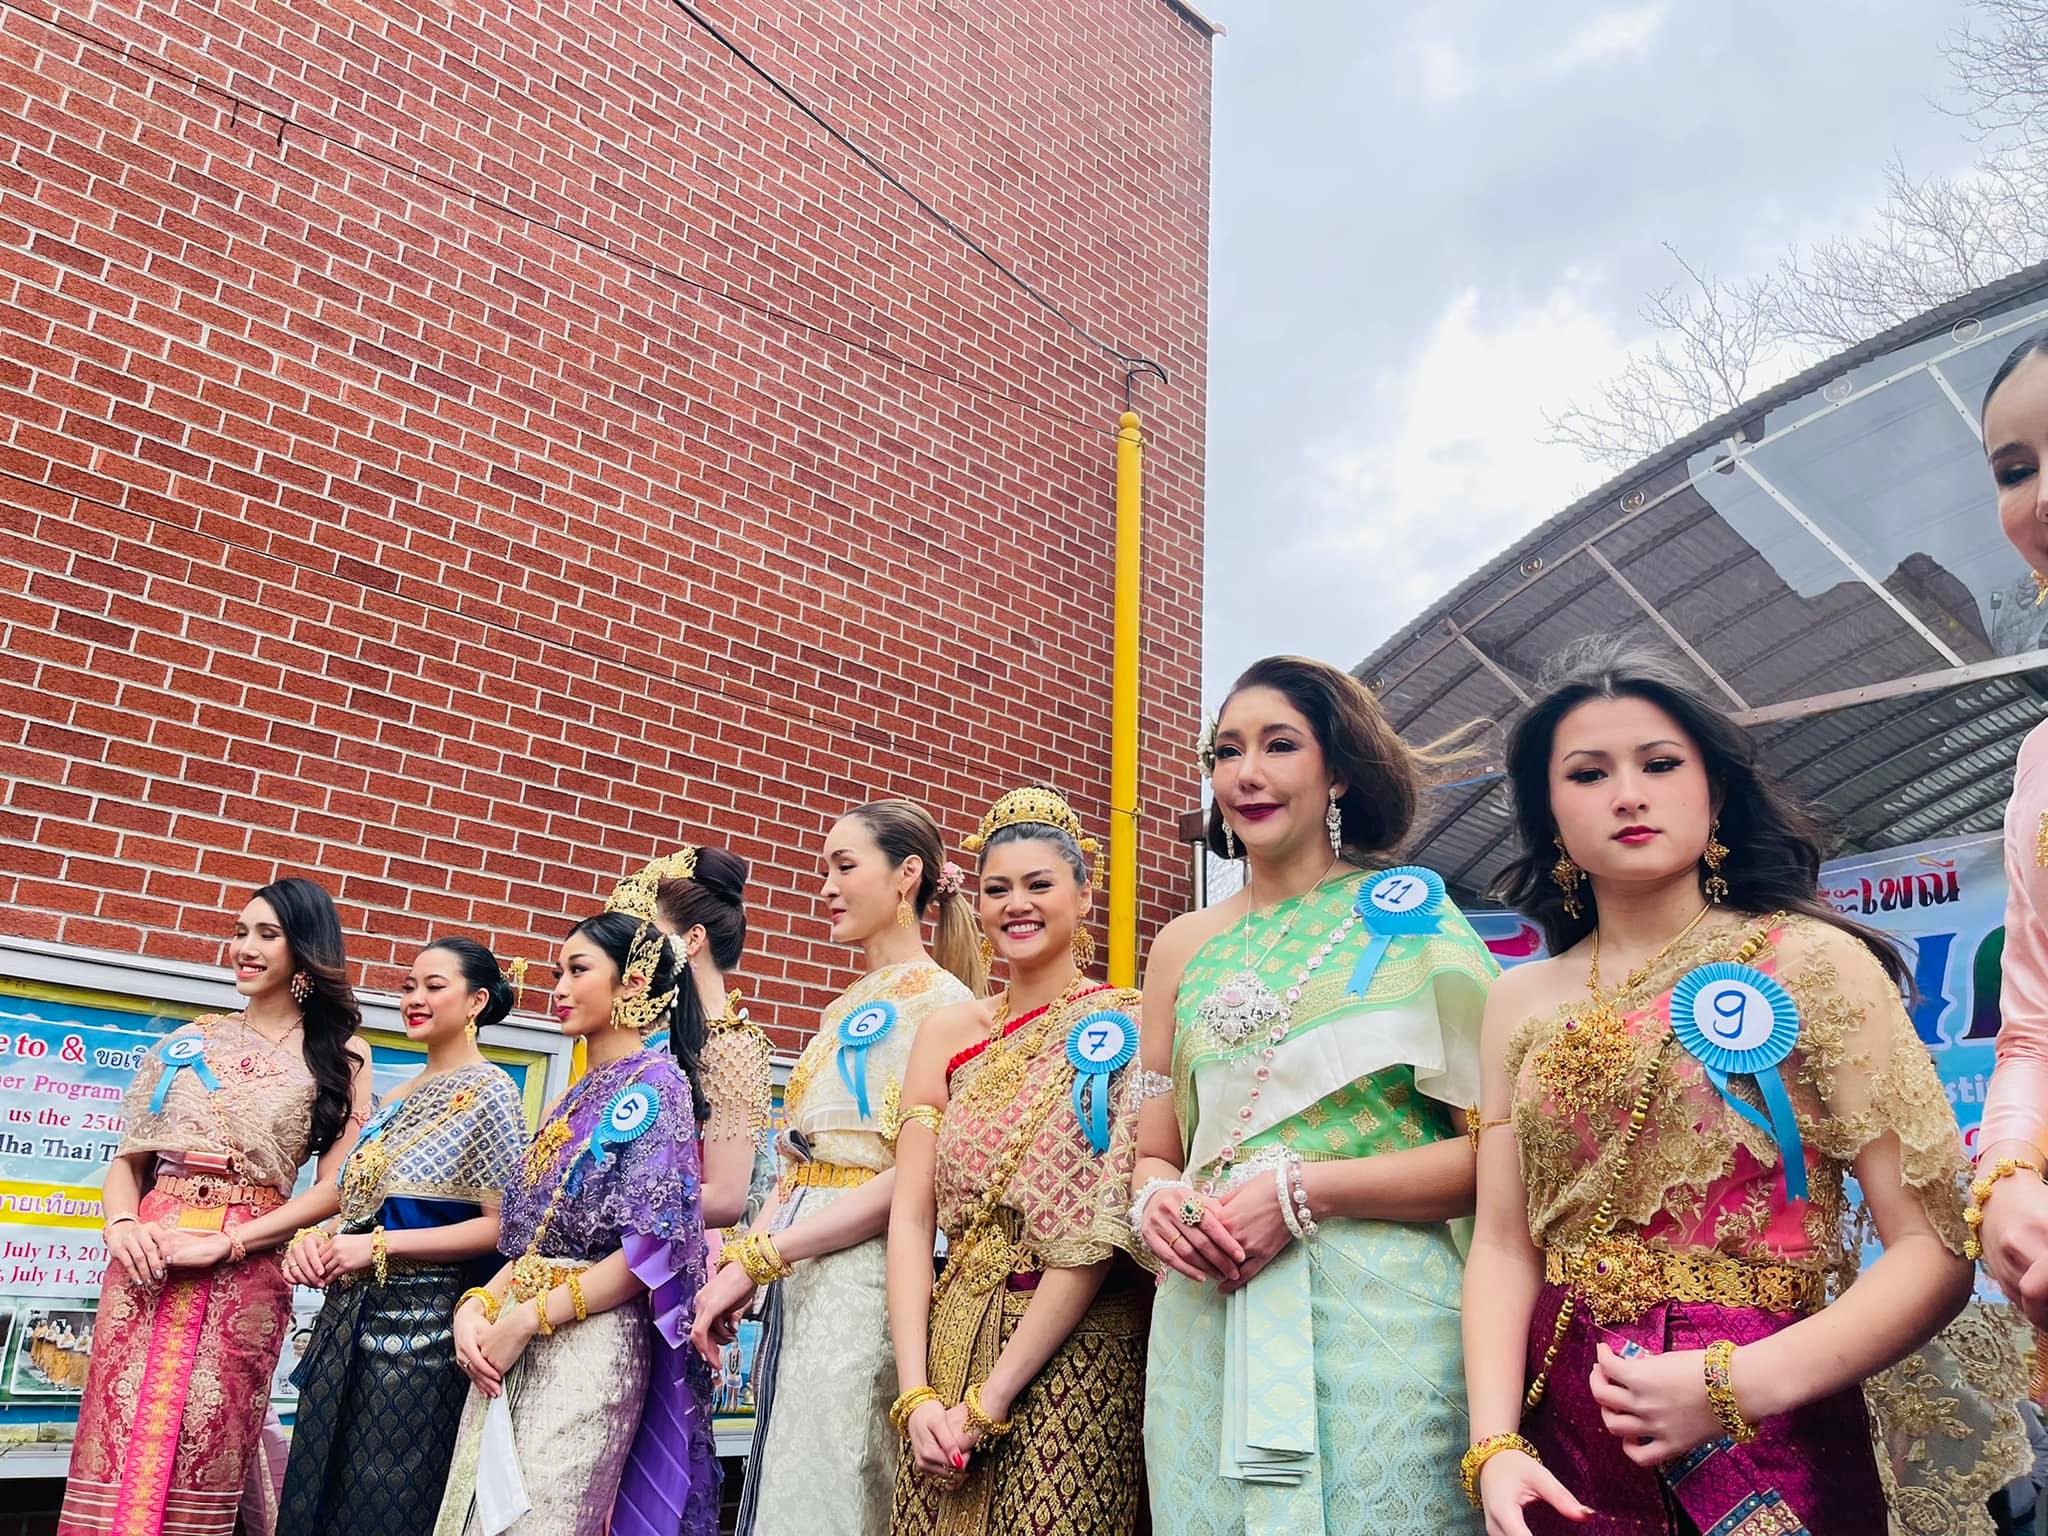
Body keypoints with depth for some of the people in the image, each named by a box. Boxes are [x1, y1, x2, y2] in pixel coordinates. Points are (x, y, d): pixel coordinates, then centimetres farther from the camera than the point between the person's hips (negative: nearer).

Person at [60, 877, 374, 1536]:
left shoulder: (341, 1056, 3)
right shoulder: (190, 1040, 13)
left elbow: (336, 1186, -4)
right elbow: (127, 1159, 13)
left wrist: (224, 1241, -12)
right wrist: (121, 1225, -8)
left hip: (246, 1269, -3)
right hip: (147, 1257, 3)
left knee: (203, 1456, 2)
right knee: (117, 1447, 2)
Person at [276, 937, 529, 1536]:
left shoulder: (489, 1092, -10)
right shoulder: (397, 1097, 13)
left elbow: (501, 1224, -16)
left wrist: (379, 1246, -18)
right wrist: (315, 1237, -1)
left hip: (422, 1323, -8)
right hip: (350, 1318, 8)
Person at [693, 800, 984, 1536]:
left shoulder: (940, 1001, -9)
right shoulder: (843, 1009, 18)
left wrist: (758, 1259, -16)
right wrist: (735, 1253, -1)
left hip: (863, 1272, -8)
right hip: (797, 1280, 8)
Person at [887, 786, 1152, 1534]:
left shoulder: (1125, 1026, -7)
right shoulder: (947, 1033, 6)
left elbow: (1100, 1226, -14)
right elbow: (910, 1217, 1)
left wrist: (990, 1400, -15)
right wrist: (916, 1394, -9)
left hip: (1074, 1354, -4)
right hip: (950, 1342, 4)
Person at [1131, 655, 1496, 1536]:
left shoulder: (1410, 919, -1)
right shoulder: (1185, 947, 11)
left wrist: (1305, 1188, -16)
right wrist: (1156, 1203, -6)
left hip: (1380, 1314, -3)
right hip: (1208, 1319, 4)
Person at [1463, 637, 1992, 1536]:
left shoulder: (1815, 964, -6)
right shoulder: (1522, 1002, 4)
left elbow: (1934, 1247, -10)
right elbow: (1503, 1245, 1)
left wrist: (1736, 1386, -20)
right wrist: (1494, 1444, -12)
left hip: (1773, 1441, -3)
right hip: (1564, 1441, 3)